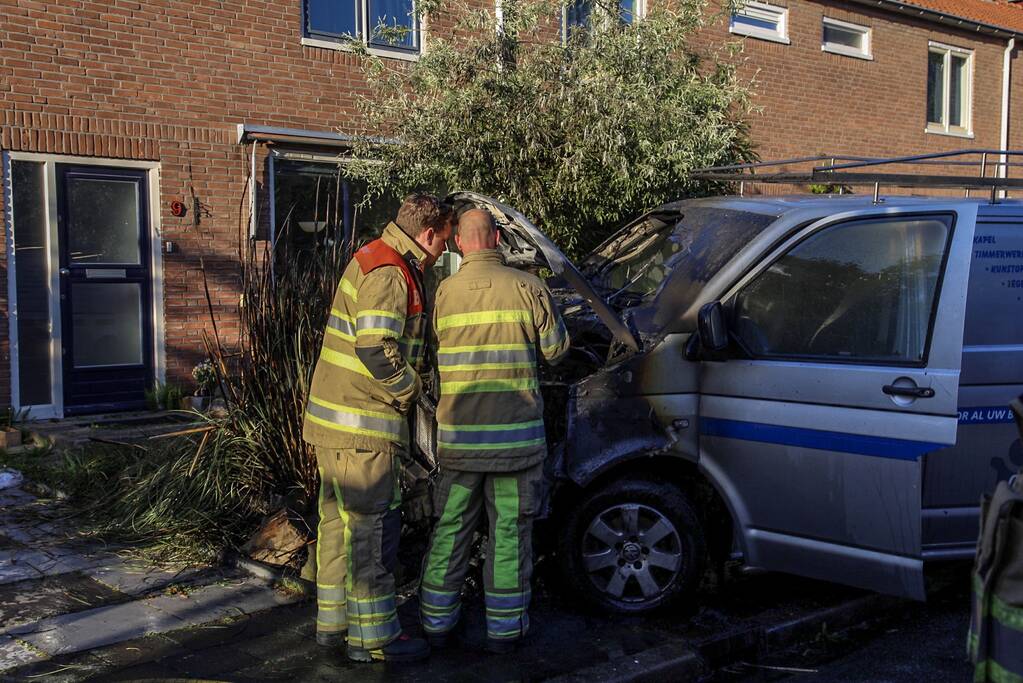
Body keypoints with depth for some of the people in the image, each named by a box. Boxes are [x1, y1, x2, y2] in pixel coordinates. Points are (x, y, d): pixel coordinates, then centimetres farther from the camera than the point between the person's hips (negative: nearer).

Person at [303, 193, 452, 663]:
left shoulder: (375, 262, 17)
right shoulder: (388, 274, -17)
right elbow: (375, 349, -27)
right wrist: (410, 389, -12)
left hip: (336, 421, 11)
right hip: (362, 428, -11)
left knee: (341, 522, 16)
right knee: (372, 528, -2)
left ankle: (334, 620, 28)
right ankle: (373, 637, 7)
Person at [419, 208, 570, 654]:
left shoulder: (442, 293, -1)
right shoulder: (526, 287, -8)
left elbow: (428, 356, 9)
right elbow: (555, 349, 1)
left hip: (458, 437, 2)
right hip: (516, 437, -2)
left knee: (450, 529, 14)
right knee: (510, 531, 9)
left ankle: (437, 623, 25)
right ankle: (504, 629, 18)